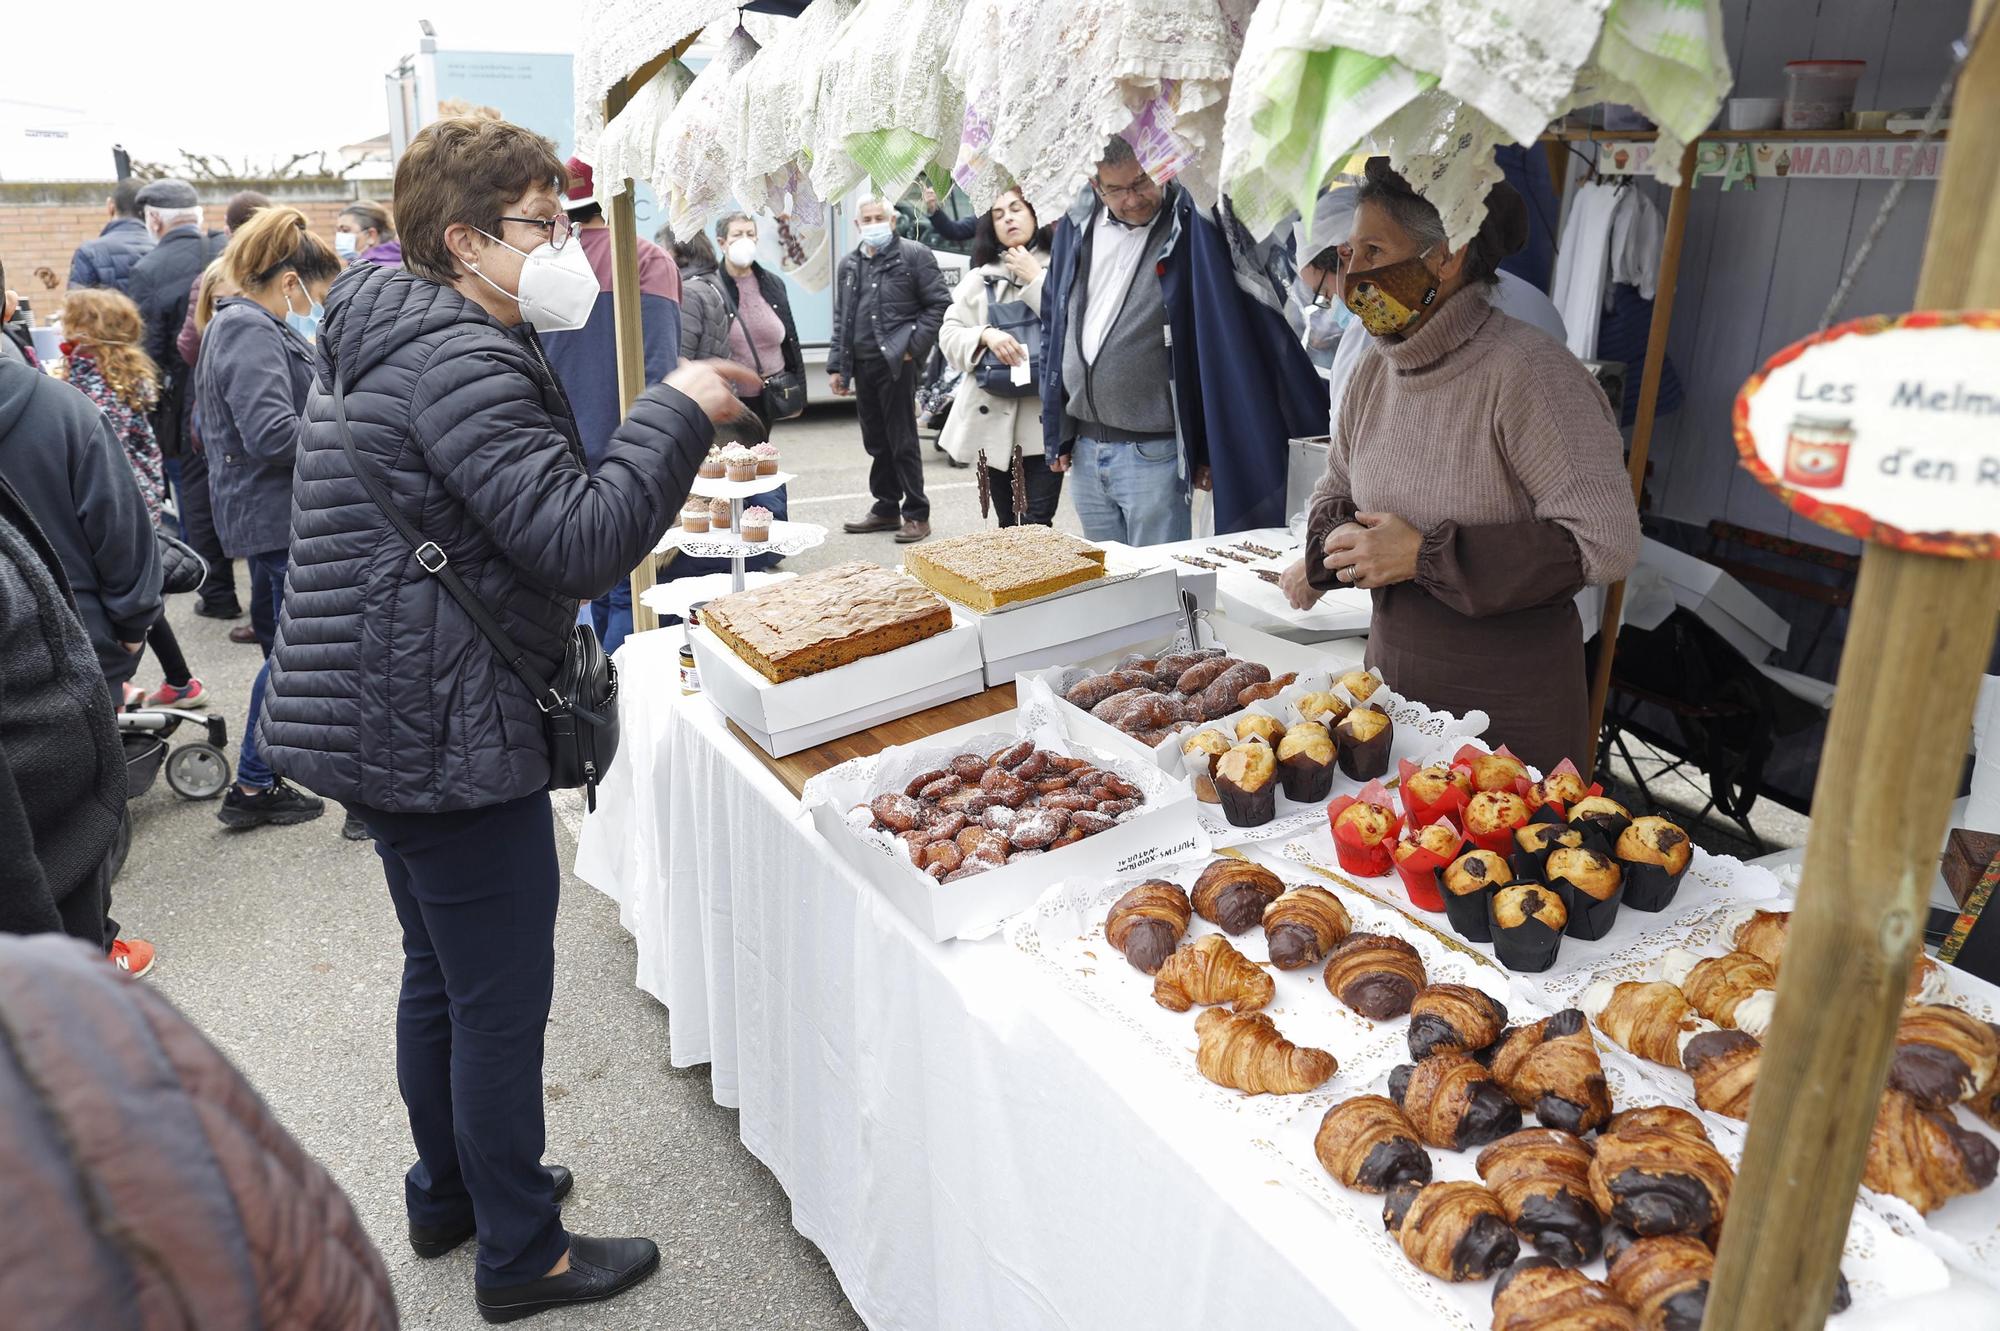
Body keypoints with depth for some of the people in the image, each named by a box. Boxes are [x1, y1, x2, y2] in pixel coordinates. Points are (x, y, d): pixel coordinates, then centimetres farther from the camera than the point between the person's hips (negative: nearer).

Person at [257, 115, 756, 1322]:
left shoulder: (390, 338, 14)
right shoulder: (459, 360, -20)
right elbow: (582, 540, -26)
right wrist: (679, 409, -17)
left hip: (383, 721, 11)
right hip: (445, 735, -11)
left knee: (442, 974, 23)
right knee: (503, 998, 2)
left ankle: (448, 1193, 41)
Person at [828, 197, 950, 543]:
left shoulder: (914, 255, -2)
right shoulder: (849, 264, 15)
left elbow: (940, 303, -5)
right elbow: (841, 319, 18)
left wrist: (914, 345, -12)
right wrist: (836, 365, 12)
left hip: (897, 363, -6)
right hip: (862, 363, 6)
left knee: (902, 441, -3)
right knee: (876, 442, 12)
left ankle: (917, 515, 5)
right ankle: (886, 509, 22)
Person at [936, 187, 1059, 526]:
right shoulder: (979, 278, 15)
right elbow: (949, 335, 9)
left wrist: (1035, 279, -7)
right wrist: (985, 335, -11)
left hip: (1044, 415, -4)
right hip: (992, 415, 4)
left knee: (1038, 526, -10)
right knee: (1008, 526, 11)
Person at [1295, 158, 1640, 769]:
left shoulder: (1528, 371, -20)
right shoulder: (1373, 374, 3)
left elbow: (1605, 542, -24)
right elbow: (1333, 496, 15)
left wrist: (1424, 555, -24)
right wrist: (1343, 542, -10)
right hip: (1391, 671, 7)